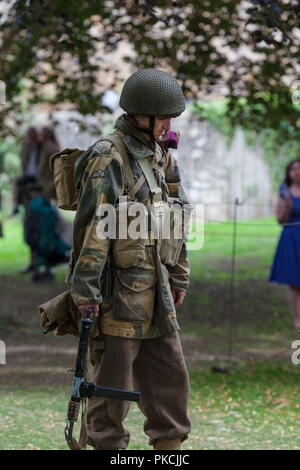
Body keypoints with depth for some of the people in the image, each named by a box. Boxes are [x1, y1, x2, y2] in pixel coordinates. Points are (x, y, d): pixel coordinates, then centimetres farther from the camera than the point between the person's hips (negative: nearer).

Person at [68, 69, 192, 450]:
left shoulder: (159, 155, 12)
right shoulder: (108, 159, -14)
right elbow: (92, 226, -19)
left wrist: (179, 275, 21)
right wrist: (85, 290, -22)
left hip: (154, 289, 8)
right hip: (119, 289, -8)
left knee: (170, 375, 10)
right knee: (113, 381, -2)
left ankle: (169, 446, 18)